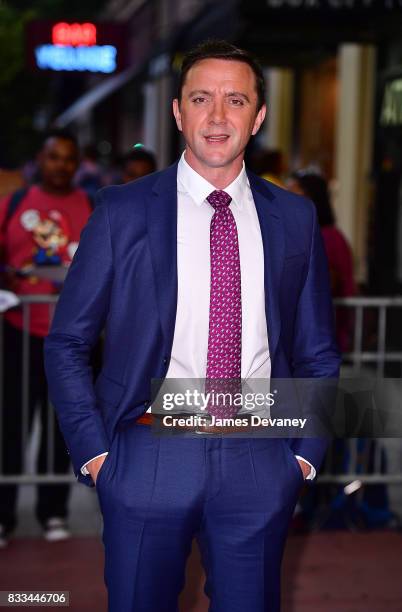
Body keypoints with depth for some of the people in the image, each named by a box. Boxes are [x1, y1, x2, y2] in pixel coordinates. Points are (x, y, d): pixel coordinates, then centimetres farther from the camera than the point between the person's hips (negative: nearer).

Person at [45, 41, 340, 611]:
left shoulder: (294, 217, 6)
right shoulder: (123, 210, -1)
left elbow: (318, 353, 13)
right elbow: (66, 343, 2)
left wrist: (306, 453, 5)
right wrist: (93, 452, -5)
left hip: (260, 464, 2)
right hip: (150, 455, -2)